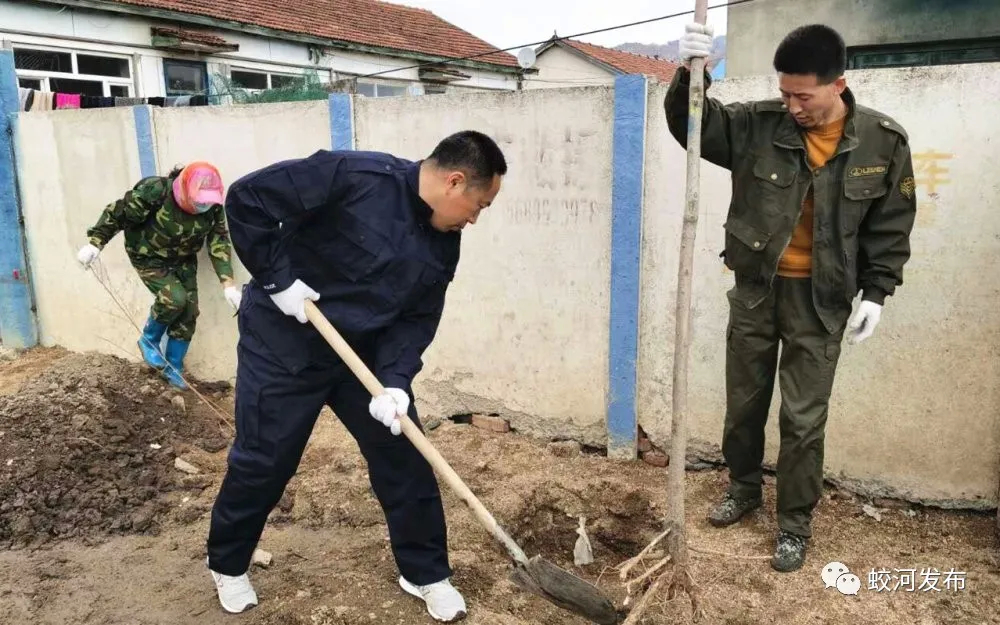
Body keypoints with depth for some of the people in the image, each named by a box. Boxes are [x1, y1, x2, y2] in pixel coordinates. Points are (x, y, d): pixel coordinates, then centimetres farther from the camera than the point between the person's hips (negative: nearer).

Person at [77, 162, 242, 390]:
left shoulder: (213, 207, -18)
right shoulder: (154, 191, -32)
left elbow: (220, 244, -16)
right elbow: (118, 213, -20)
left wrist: (228, 284, -24)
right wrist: (95, 243, -21)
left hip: (183, 260, 5)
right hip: (149, 258, -5)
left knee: (189, 310, 0)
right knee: (174, 299, -24)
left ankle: (173, 368, 19)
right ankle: (149, 340, 8)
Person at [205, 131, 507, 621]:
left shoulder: (443, 244, -3)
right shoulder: (355, 176, -25)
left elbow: (417, 319, -3)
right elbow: (246, 199, -22)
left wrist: (395, 381, -18)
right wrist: (277, 279, -22)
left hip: (364, 352, 6)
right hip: (283, 343, -5)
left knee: (405, 456, 5)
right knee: (262, 462, 6)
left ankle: (426, 572, 24)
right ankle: (227, 565, 34)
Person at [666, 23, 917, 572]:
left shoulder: (883, 141, -7)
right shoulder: (757, 125, -8)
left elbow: (891, 225, 0)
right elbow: (690, 124, -11)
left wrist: (876, 292, -5)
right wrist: (691, 74, -30)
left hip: (820, 300, -1)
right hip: (755, 288, 2)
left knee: (803, 420, 4)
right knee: (743, 402, 15)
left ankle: (795, 524, 22)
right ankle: (743, 487, 39)